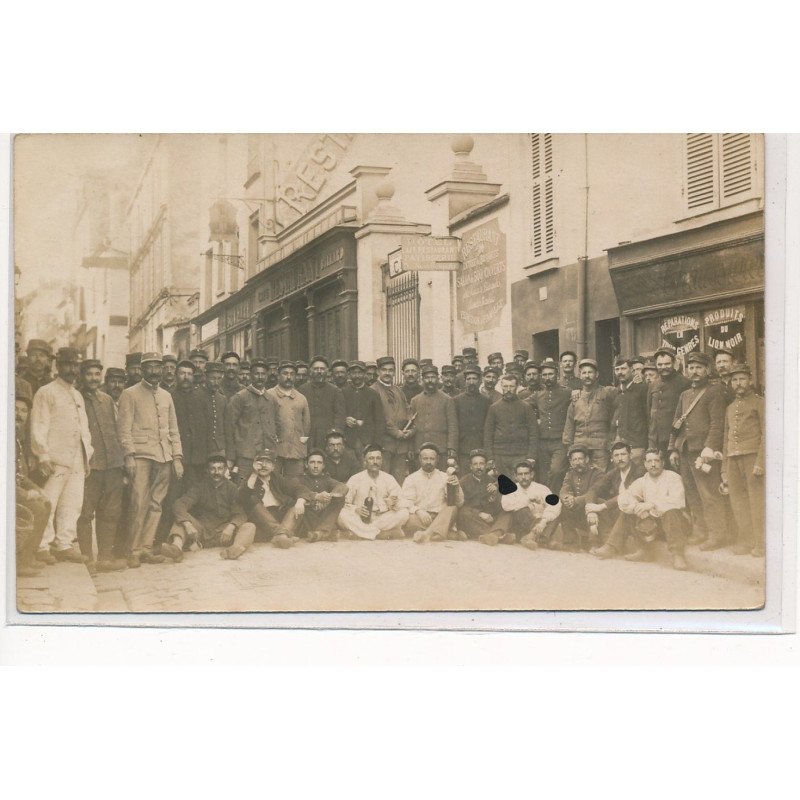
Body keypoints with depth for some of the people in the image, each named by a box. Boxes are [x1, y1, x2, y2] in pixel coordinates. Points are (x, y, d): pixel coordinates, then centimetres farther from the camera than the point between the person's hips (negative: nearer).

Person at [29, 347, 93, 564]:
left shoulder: (78, 395, 22)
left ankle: (64, 545, 8)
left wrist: (88, 455, 15)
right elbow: (38, 427, -7)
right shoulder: (46, 392, 0)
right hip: (55, 459, -7)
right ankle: (42, 547, -3)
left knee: (72, 505, 4)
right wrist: (43, 457, -14)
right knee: (48, 504, -8)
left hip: (77, 460, 7)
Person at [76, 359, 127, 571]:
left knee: (111, 512, 6)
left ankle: (105, 556, 14)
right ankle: (86, 558, 1)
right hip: (89, 464, -5)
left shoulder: (108, 400, 17)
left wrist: (121, 457, 13)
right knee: (86, 512, -5)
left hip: (112, 463, 5)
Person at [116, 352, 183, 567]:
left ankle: (146, 548, 10)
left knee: (156, 504, 4)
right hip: (141, 455, -5)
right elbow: (124, 428, -3)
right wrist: (129, 455, -13)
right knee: (139, 504, -10)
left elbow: (174, 430, 18)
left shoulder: (166, 396, 18)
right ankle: (133, 551, -2)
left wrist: (177, 457, 9)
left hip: (164, 457, 5)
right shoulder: (130, 394, 3)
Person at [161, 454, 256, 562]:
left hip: (223, 534, 0)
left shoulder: (231, 487, 9)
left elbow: (239, 513, 0)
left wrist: (231, 527, -25)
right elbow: (179, 505, -11)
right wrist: (187, 524, -32)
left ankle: (236, 548, -56)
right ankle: (177, 547, -56)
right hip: (201, 531, 0)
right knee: (181, 521, -25)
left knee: (250, 527, -23)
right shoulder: (199, 487, 5)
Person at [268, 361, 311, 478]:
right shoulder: (268, 395, 5)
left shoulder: (301, 398, 18)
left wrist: (304, 438, 12)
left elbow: (307, 422, 22)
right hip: (273, 449, -3)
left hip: (297, 451, 3)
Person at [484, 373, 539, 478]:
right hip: (500, 457, 1)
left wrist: (532, 457, -6)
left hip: (521, 456, -1)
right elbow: (487, 433, 9)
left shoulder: (525, 407, 6)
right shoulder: (493, 408, 10)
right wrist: (490, 457, 0)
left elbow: (533, 432, 3)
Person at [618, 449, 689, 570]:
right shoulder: (642, 481, 11)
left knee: (671, 511, -35)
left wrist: (652, 504, -29)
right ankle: (644, 550, -11)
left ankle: (677, 554, -33)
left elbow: (678, 501, -21)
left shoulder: (673, 478, -3)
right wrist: (636, 506, -24)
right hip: (651, 521, 5)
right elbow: (624, 498, -2)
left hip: (673, 520, -5)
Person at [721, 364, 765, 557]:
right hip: (733, 459, 6)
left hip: (752, 456, -6)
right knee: (738, 501, 6)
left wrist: (760, 462, -15)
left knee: (757, 500, -6)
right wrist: (724, 468, 16)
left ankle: (761, 544, -2)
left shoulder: (759, 403, 1)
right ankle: (746, 540, 13)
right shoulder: (730, 408, 20)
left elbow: (766, 434, -6)